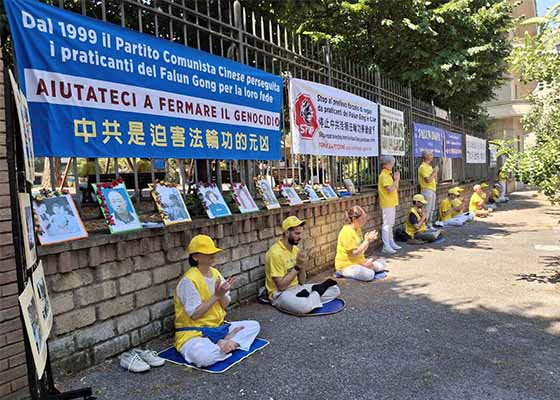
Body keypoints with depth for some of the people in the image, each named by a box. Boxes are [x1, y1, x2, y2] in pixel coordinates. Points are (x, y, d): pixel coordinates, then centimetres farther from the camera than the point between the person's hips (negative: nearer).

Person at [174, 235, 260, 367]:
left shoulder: (215, 273, 5)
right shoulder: (189, 280, -18)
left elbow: (225, 305, 6)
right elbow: (195, 314, -19)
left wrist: (222, 294, -15)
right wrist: (216, 295, -20)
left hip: (218, 327, 8)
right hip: (194, 333, -7)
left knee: (254, 326, 2)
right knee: (205, 357, -38)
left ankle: (224, 343, -15)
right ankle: (231, 341, -10)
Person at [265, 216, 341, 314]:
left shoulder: (295, 249, 8)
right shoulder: (275, 253, -19)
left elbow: (301, 282, 7)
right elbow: (281, 286, -22)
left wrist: (302, 266, -13)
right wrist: (297, 267, -19)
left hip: (297, 288, 8)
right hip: (281, 294, -7)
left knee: (335, 290, 1)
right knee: (305, 306, -38)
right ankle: (316, 292, -9)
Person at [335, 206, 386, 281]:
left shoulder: (358, 229, 8)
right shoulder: (347, 232, -21)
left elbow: (361, 251, 9)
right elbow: (354, 253, -25)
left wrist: (368, 240, -8)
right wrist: (367, 240, -23)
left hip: (359, 262, 9)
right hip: (346, 265, -9)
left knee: (381, 263, 7)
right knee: (369, 275, -27)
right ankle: (343, 273, -7)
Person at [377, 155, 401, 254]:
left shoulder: (388, 175, 15)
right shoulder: (383, 176, -15)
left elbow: (395, 189, 18)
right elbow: (390, 190, -24)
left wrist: (396, 180, 5)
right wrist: (396, 180, -15)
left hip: (391, 203, 10)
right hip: (387, 204, -10)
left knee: (390, 224, 16)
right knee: (387, 225, -8)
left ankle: (391, 243, 25)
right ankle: (386, 246, -5)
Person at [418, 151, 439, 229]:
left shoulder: (430, 166, 16)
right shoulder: (423, 167, -13)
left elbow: (435, 179, 19)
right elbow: (428, 180, -21)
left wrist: (435, 172, 3)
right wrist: (434, 172, -13)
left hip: (432, 190, 9)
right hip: (427, 190, -9)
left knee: (431, 209, 12)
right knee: (427, 210, -9)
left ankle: (429, 225, 19)